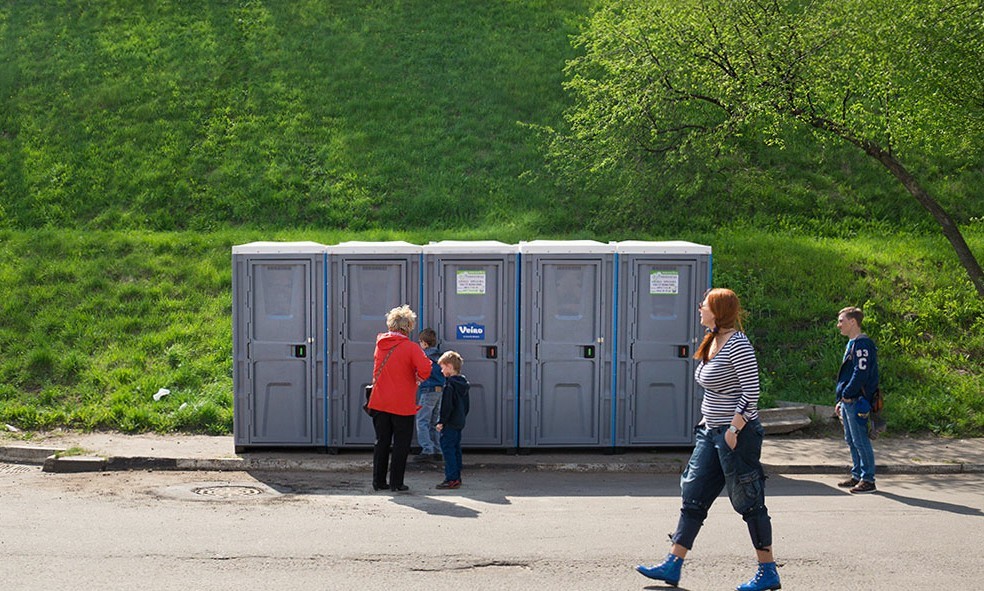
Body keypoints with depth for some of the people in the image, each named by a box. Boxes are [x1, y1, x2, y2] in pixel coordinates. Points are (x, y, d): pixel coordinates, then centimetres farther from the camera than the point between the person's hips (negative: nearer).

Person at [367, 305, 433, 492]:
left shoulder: (380, 344, 3)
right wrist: (419, 378, -6)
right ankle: (396, 483, 5)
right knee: (401, 444, 5)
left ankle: (378, 481, 16)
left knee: (382, 442, 13)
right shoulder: (410, 348, -13)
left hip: (379, 402, 5)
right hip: (402, 404, -5)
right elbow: (425, 368, -26)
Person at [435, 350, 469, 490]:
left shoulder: (450, 384, -16)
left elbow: (447, 406, -19)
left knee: (447, 449, -7)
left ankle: (452, 479, -10)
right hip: (460, 422, 9)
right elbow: (466, 405, 19)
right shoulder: (463, 384, 12)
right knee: (456, 449, 15)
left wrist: (441, 421, -15)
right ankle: (457, 477, 20)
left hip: (450, 424, -9)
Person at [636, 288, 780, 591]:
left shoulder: (737, 344, -16)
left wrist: (732, 430, -21)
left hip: (737, 433, -10)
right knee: (693, 497, 9)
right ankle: (672, 565, 13)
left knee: (749, 503, -1)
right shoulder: (713, 341, 12)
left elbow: (751, 392, -19)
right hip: (712, 433, 10)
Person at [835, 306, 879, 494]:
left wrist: (847, 395, -15)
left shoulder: (862, 344, -15)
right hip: (848, 400, 10)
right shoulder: (852, 344, 18)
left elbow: (861, 373, -21)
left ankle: (868, 480, -1)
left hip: (857, 401, -10)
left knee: (860, 440, -6)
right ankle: (857, 475, 23)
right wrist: (841, 400, 20)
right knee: (851, 440, 15)